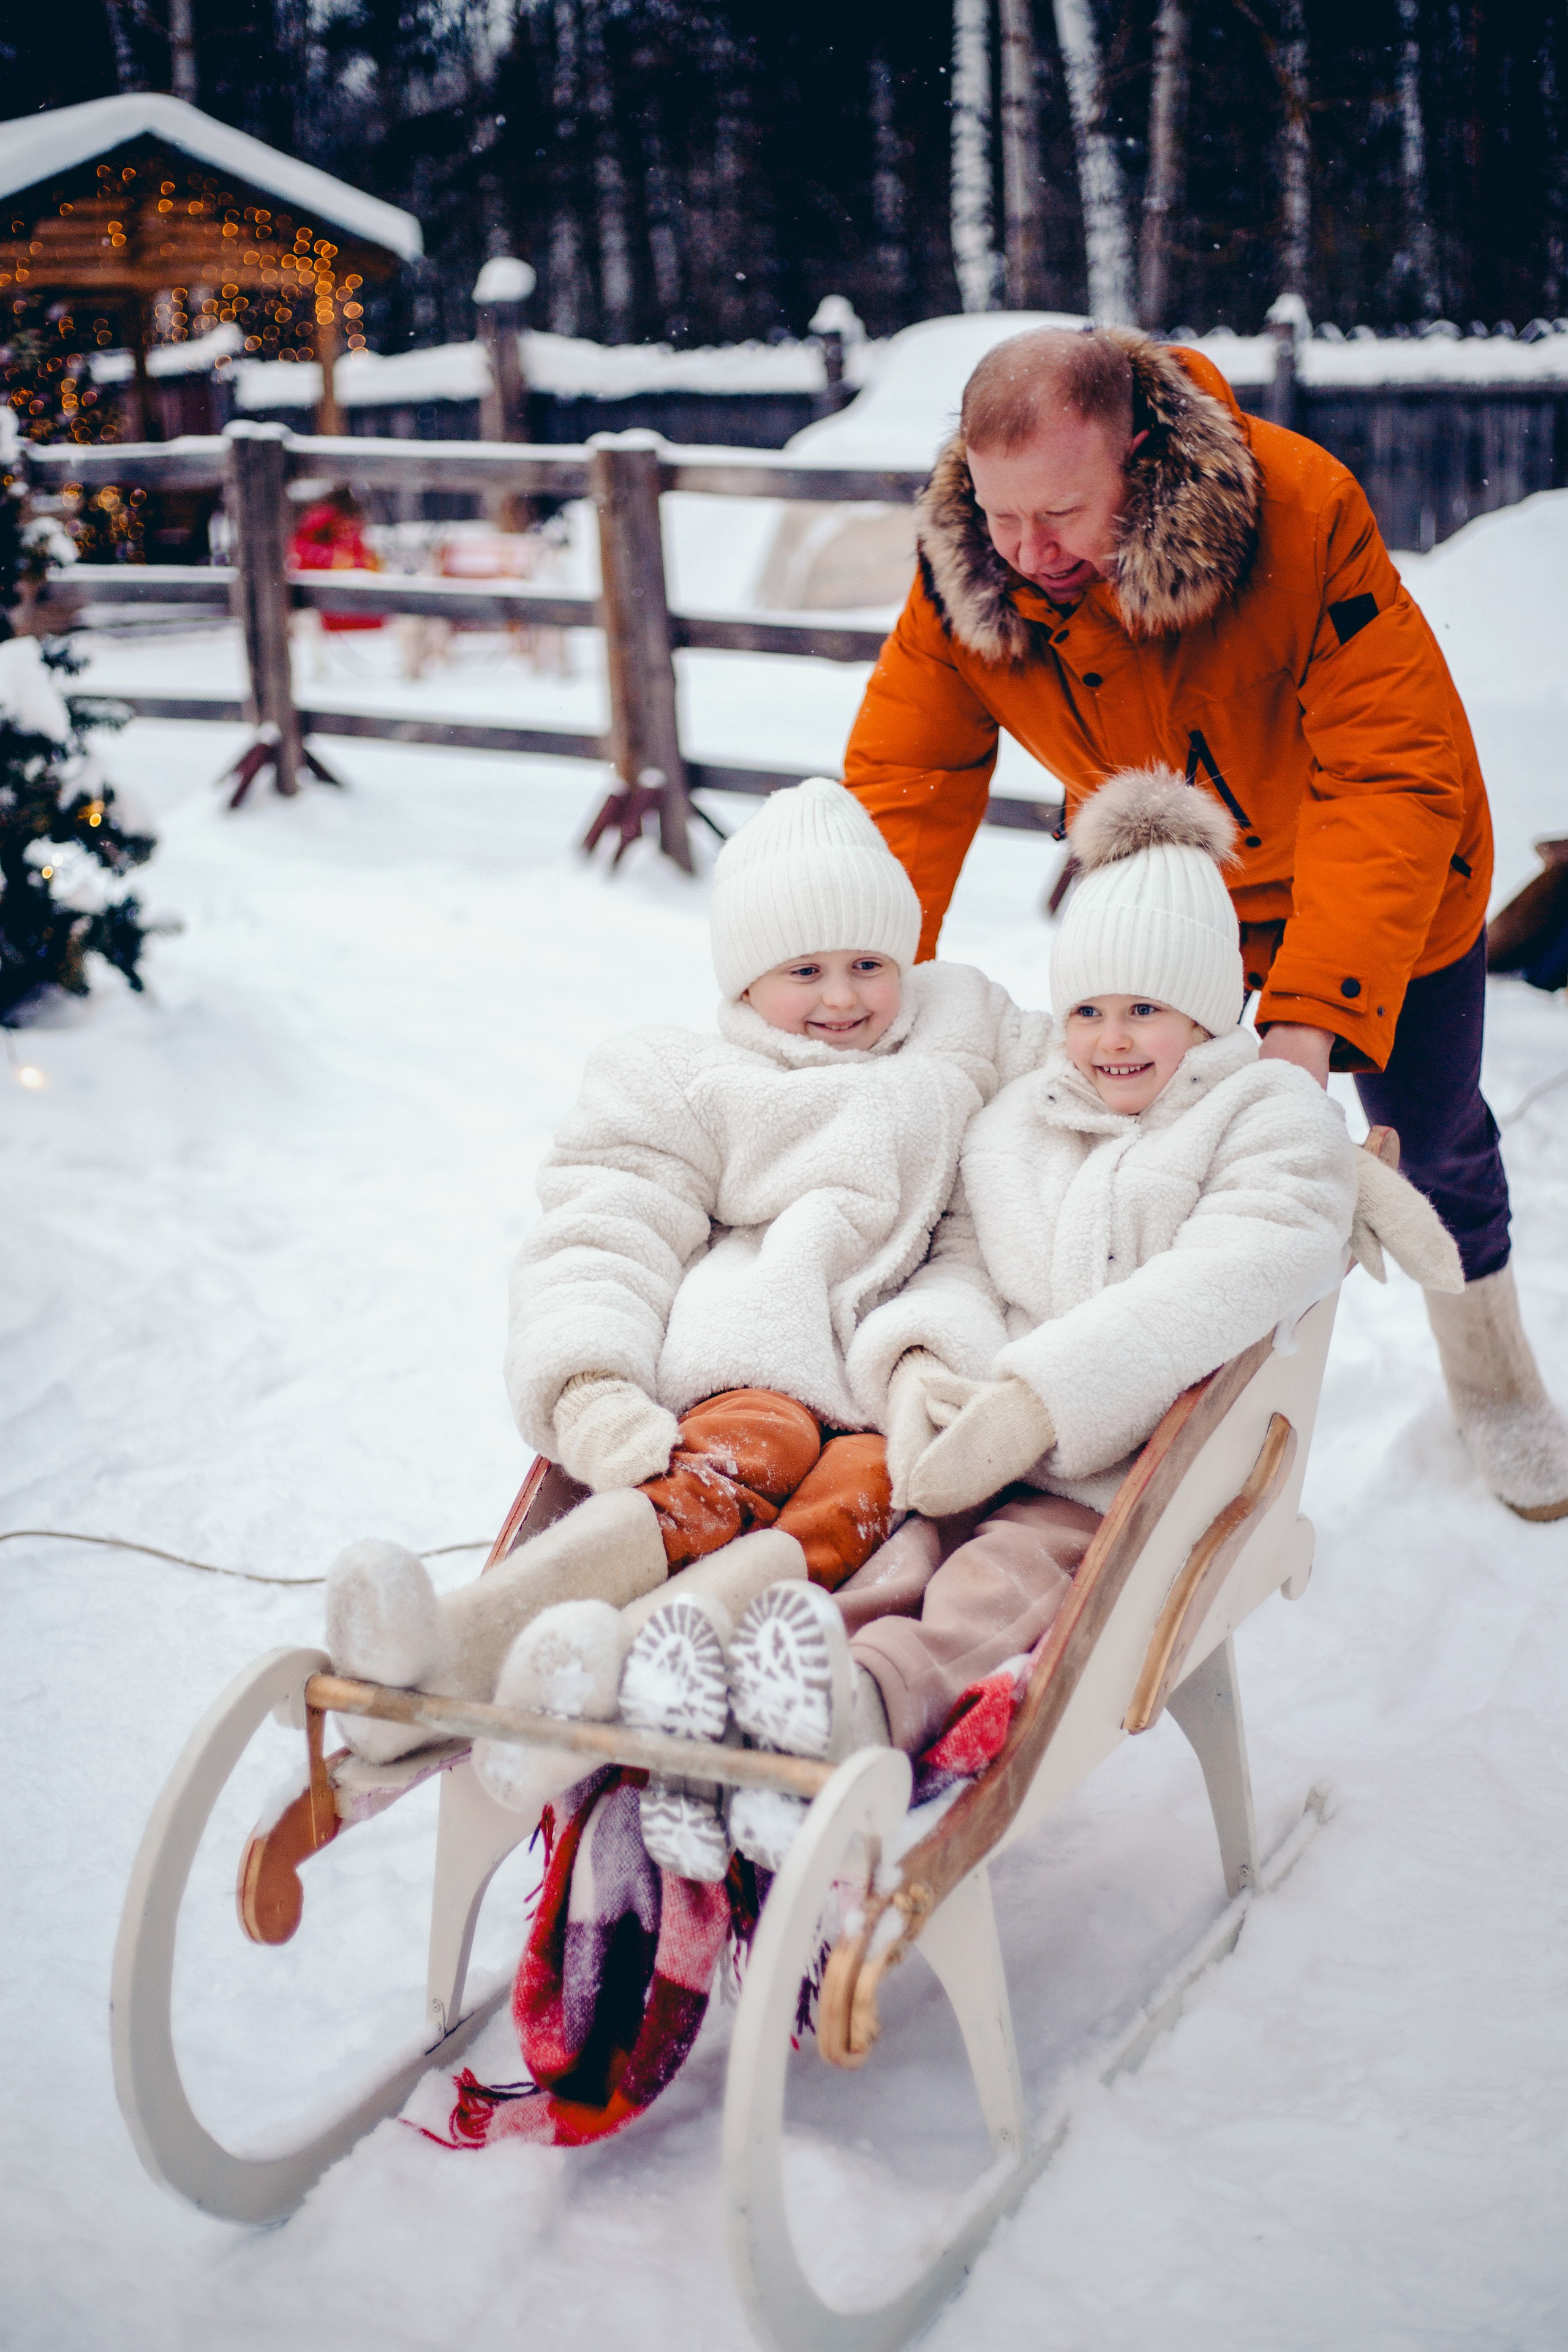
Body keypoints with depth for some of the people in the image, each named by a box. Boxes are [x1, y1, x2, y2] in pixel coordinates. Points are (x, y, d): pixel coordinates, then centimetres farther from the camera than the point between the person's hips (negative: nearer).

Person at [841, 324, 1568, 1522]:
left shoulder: (1301, 513, -38)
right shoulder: (961, 573, -27)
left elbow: (1395, 779, -38)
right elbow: (901, 785, -20)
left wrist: (1309, 1019, -47)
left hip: (1377, 880, -2)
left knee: (1432, 1141, 13)